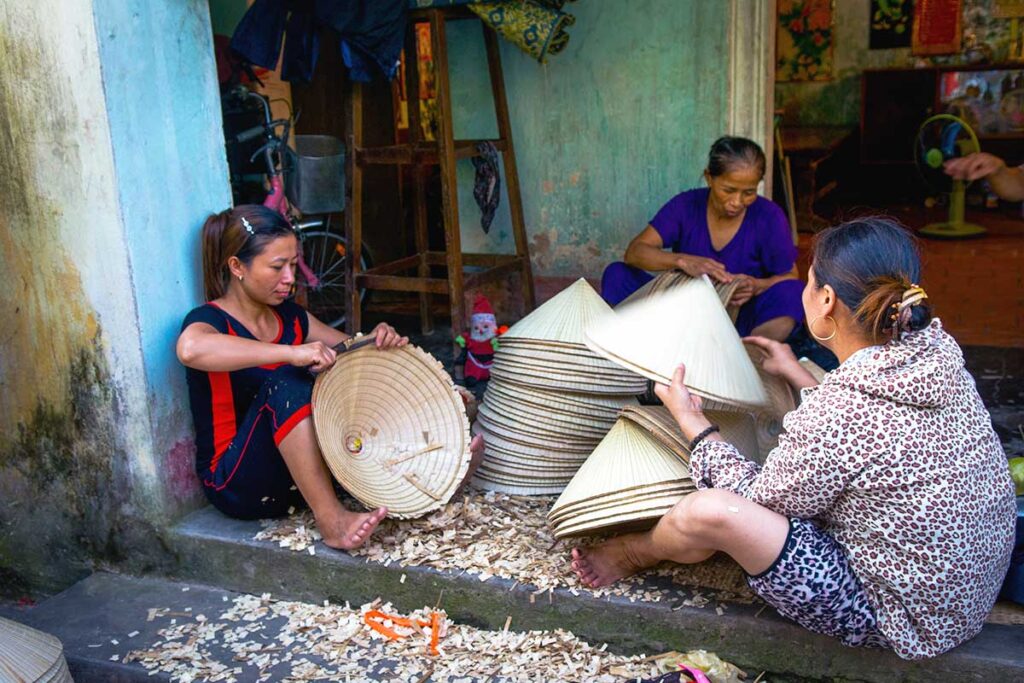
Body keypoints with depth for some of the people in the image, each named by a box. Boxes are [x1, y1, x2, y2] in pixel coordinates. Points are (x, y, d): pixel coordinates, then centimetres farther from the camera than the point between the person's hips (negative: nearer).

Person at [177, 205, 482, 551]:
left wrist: (381, 342, -12)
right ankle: (331, 520, -34)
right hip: (236, 484, -7)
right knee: (287, 380, -30)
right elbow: (190, 348, -39)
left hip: (295, 476, 7)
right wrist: (292, 353, -42)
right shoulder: (210, 320, -13)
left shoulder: (289, 316, 8)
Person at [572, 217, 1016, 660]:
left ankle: (632, 555, 14)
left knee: (708, 511, -20)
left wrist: (691, 421, -3)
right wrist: (799, 377, 22)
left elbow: (757, 501, -13)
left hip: (891, 615, -9)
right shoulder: (934, 354, -8)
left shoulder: (837, 414, -31)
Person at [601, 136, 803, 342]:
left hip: (740, 317, -1)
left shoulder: (770, 217, -7)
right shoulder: (685, 205, -5)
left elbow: (790, 277, 0)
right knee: (617, 274, -19)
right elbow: (634, 252, -13)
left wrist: (758, 286, -23)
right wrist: (682, 261, -32)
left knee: (790, 292, -30)